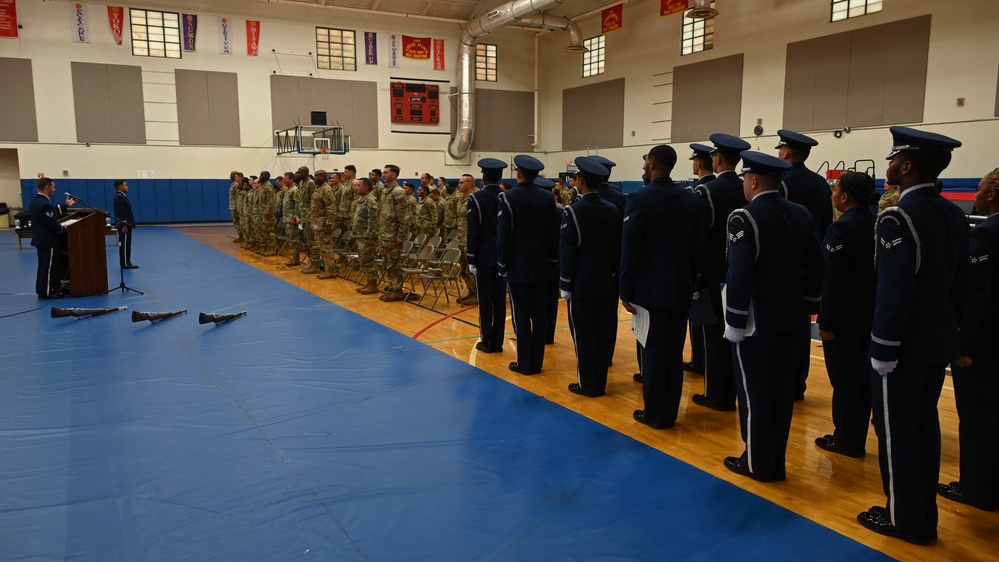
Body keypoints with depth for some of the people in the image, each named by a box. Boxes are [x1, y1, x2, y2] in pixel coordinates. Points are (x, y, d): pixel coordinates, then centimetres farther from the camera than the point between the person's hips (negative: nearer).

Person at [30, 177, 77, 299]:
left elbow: (52, 213, 14)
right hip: (48, 241, -10)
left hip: (39, 239, 10)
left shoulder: (35, 201, 8)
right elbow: (52, 224, -25)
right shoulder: (44, 204, -25)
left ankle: (41, 291, 26)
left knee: (43, 266, 18)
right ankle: (46, 293, 5)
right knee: (49, 267, -1)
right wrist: (63, 228, -7)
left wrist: (66, 206, 19)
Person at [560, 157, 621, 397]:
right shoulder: (613, 210, 3)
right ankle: (600, 383, 18)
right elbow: (617, 248, 8)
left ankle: (587, 384, 9)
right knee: (603, 333, 10)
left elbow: (566, 251, -13)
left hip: (581, 284, -5)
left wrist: (565, 284, -6)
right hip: (606, 283, 5)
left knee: (583, 334, 3)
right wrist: (613, 275, 16)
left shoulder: (572, 211, -14)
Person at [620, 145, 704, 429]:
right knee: (674, 351, 12)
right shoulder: (690, 199, 4)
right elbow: (695, 247, 8)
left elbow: (630, 248, -15)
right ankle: (669, 412, 22)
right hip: (681, 287, 5)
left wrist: (626, 290, -8)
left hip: (651, 287, -5)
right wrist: (690, 280, 16)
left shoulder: (639, 198, -13)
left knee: (653, 351, 4)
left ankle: (655, 413, 13)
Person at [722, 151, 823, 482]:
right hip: (792, 320, 7)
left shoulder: (745, 218, -16)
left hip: (757, 323, -7)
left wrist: (735, 324, -15)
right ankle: (775, 461, 24)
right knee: (781, 392, 14)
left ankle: (758, 463, 15)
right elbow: (815, 268, 10)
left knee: (754, 393, 5)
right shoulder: (802, 215, 6)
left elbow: (739, 276, -21)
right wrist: (807, 307, 18)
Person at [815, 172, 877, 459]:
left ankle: (847, 439, 12)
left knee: (844, 378, 2)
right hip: (870, 314, 8)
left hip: (844, 316, -8)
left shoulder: (840, 229, -19)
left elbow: (833, 281, -21)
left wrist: (826, 322, -16)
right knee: (862, 375, 15)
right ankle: (857, 436, 26)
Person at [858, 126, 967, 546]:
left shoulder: (897, 219, -20)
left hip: (904, 344, -8)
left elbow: (893, 292, -22)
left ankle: (904, 518, 16)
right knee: (924, 425, 17)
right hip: (939, 341, 8)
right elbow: (958, 282, 11)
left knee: (896, 429, 4)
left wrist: (882, 349, -17)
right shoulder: (954, 215, 6)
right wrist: (948, 327, 19)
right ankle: (924, 516, 28)